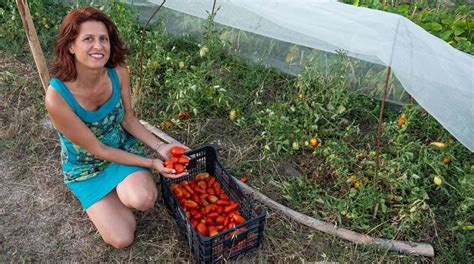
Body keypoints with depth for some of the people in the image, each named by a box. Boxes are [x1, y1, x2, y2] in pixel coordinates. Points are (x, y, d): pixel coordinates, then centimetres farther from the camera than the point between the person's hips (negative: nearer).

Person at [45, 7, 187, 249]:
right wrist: (151, 163, -23)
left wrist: (159, 147, -17)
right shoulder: (56, 97, -33)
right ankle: (104, 197, 20)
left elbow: (128, 119, -4)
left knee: (143, 200, -28)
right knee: (121, 239, -9)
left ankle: (122, 189, 8)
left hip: (123, 147, 2)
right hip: (86, 166, -2)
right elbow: (97, 149, -23)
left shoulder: (118, 72, -20)